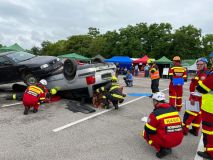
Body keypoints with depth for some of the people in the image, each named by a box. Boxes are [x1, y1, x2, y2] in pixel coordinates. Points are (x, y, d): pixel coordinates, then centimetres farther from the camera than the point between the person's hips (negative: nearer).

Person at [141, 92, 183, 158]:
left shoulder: (155, 113, -14)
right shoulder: (174, 109, 5)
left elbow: (148, 130, -5)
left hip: (166, 141, -6)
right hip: (179, 140, 7)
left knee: (146, 133, 12)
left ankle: (162, 149, 0)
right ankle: (167, 148, 17)